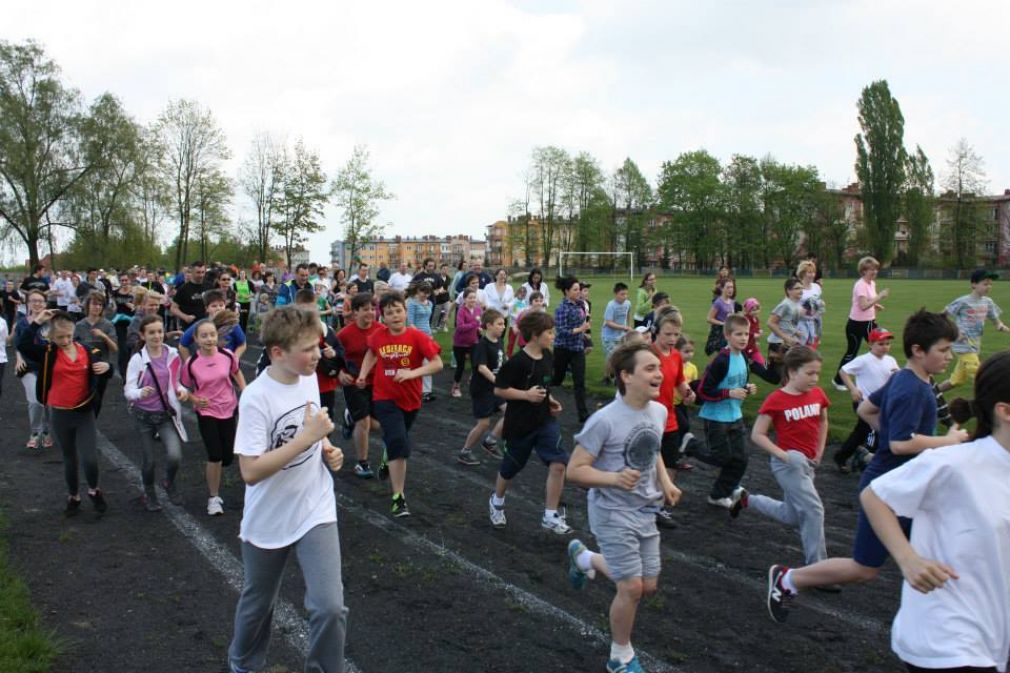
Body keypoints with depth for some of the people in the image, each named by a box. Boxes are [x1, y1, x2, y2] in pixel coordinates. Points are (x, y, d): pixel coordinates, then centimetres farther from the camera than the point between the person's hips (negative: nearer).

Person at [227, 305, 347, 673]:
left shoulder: (309, 378, -5)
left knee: (330, 606, -9)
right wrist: (306, 438, -31)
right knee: (258, 603, 20)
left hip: (315, 513, 3)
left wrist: (327, 449, -5)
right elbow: (251, 471, -27)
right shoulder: (256, 398, -24)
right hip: (268, 521, -3)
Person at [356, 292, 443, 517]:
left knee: (397, 440, 24)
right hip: (385, 398, -1)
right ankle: (398, 497, -13)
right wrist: (363, 374, 0)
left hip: (410, 399, 1)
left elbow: (437, 364, -20)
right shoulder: (378, 336, -9)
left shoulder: (418, 337, -17)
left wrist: (412, 373, -32)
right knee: (398, 442, -18)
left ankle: (387, 463, 60)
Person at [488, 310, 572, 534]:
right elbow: (498, 390, -15)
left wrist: (549, 399, 4)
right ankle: (496, 501, 44)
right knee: (510, 468, 14)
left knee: (558, 463, -13)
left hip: (545, 420, 5)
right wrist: (527, 395, -22)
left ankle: (550, 516, -3)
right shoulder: (517, 362, -19)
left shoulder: (547, 356, 2)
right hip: (519, 423, -5)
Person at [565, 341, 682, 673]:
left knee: (648, 586, 12)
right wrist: (614, 478, -33)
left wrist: (665, 482, 1)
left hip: (646, 511, 7)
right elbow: (574, 470, -19)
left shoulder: (659, 411, -2)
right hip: (613, 513, -7)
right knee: (632, 588, -7)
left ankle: (584, 557, 37)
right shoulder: (605, 420, -24)